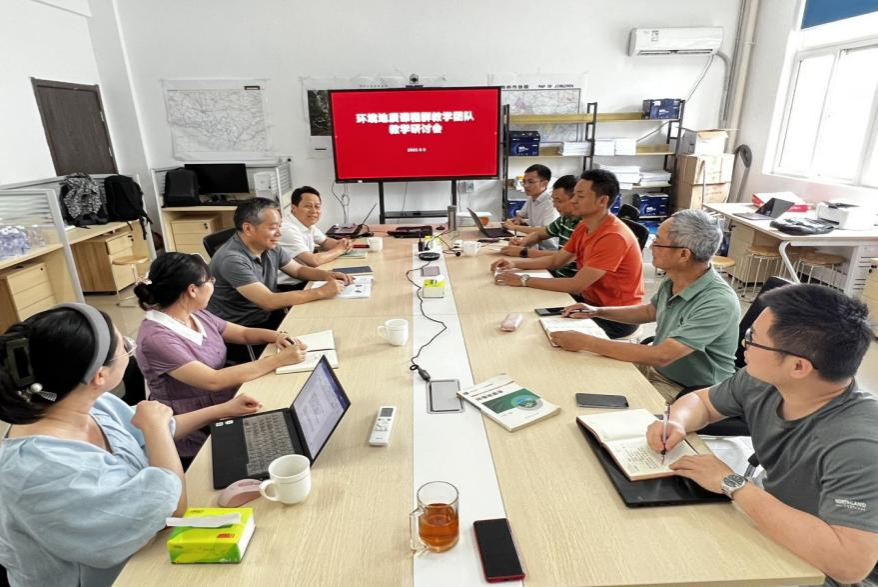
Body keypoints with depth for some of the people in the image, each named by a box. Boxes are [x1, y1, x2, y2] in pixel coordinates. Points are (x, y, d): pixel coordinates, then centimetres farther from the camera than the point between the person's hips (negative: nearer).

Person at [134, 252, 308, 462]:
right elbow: (214, 381, -29)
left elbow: (244, 333, 13)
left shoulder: (197, 315, 1)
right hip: (198, 439, -7)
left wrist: (276, 336, -8)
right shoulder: (156, 338, -23)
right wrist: (278, 359, -28)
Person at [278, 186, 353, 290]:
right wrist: (339, 249, -13)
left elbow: (325, 242, 18)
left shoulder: (307, 223, 3)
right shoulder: (287, 229, -23)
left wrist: (341, 244, -4)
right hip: (290, 287, -8)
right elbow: (313, 261, -29)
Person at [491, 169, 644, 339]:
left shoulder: (614, 237, -27)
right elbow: (556, 260, 9)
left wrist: (524, 280, -27)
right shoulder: (583, 226, 2)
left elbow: (576, 285, -30)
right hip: (591, 302, 8)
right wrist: (515, 264, -6)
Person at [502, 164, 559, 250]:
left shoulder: (552, 201, -18)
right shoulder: (531, 198, 9)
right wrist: (519, 220, 3)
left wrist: (515, 227, -21)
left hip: (550, 251, -7)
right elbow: (520, 215, 27)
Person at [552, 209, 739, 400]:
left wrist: (586, 342, -31)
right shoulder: (674, 281, -6)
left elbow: (661, 356, -34)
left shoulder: (718, 303, -30)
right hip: (654, 367, 7)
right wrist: (597, 312, 5)